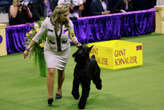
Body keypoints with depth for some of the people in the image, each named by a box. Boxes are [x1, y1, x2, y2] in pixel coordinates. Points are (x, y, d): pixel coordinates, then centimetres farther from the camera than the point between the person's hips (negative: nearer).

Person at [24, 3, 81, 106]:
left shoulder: (68, 23, -18)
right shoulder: (48, 22, -22)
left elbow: (72, 36, -6)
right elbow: (38, 36, -12)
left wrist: (77, 42, -28)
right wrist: (28, 49, -9)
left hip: (64, 51, 2)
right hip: (50, 50, -2)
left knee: (61, 71, 15)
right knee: (51, 72, -15)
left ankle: (59, 89, 42)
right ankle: (50, 96, -11)